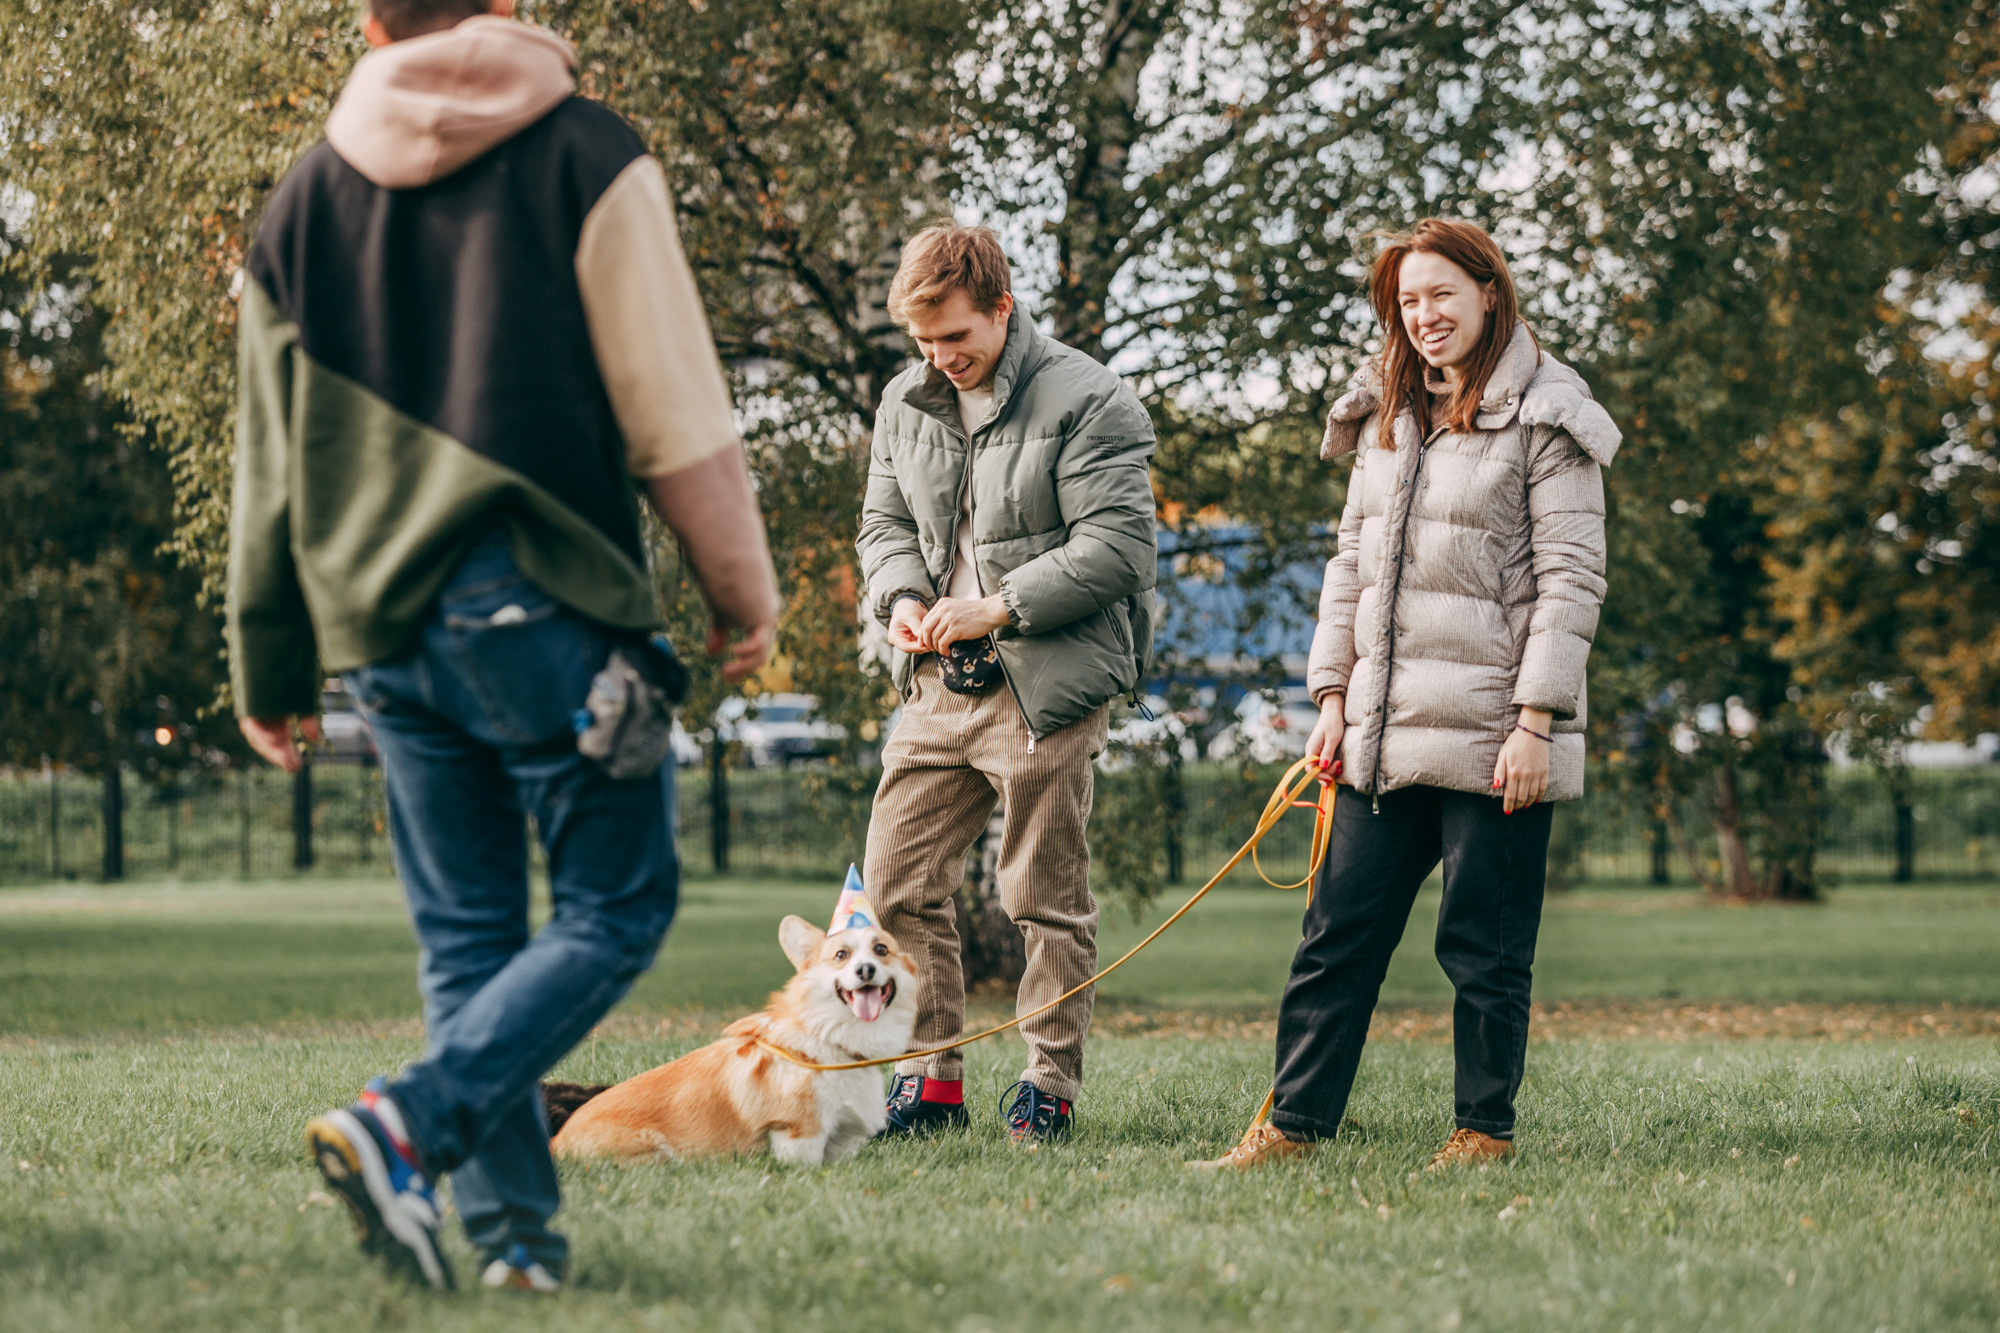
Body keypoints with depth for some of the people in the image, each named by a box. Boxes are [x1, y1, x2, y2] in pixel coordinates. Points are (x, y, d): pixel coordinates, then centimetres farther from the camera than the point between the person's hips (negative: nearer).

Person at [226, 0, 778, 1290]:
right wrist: (745, 590, 6)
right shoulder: (588, 155, 0)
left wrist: (270, 670, 21)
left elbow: (270, 458, 15)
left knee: (466, 933, 10)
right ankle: (412, 1122, -18)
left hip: (380, 624, 5)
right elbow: (676, 409, -4)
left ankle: (514, 1223, 4)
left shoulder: (309, 193, 12)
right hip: (546, 603, -5)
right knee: (614, 907, 0)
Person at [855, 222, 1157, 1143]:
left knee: (1048, 899, 1)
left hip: (1044, 688, -6)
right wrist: (904, 597, -2)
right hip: (938, 687, 6)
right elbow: (884, 521, 20)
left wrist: (998, 606, -19)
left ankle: (1050, 1086, 11)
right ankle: (932, 1080, 14)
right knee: (896, 881, 4)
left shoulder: (1085, 400, -9)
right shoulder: (906, 402, 12)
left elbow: (1117, 547, -14)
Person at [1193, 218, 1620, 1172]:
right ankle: (1295, 1121, 10)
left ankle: (1485, 1129, 12)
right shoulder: (1386, 418, 16)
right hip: (1385, 735, 6)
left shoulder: (1543, 421, -4)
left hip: (1491, 733, -6)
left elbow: (1571, 581, -9)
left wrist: (1536, 720, -15)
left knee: (1485, 946, 1)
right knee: (1338, 934, 6)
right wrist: (1333, 697, 10)